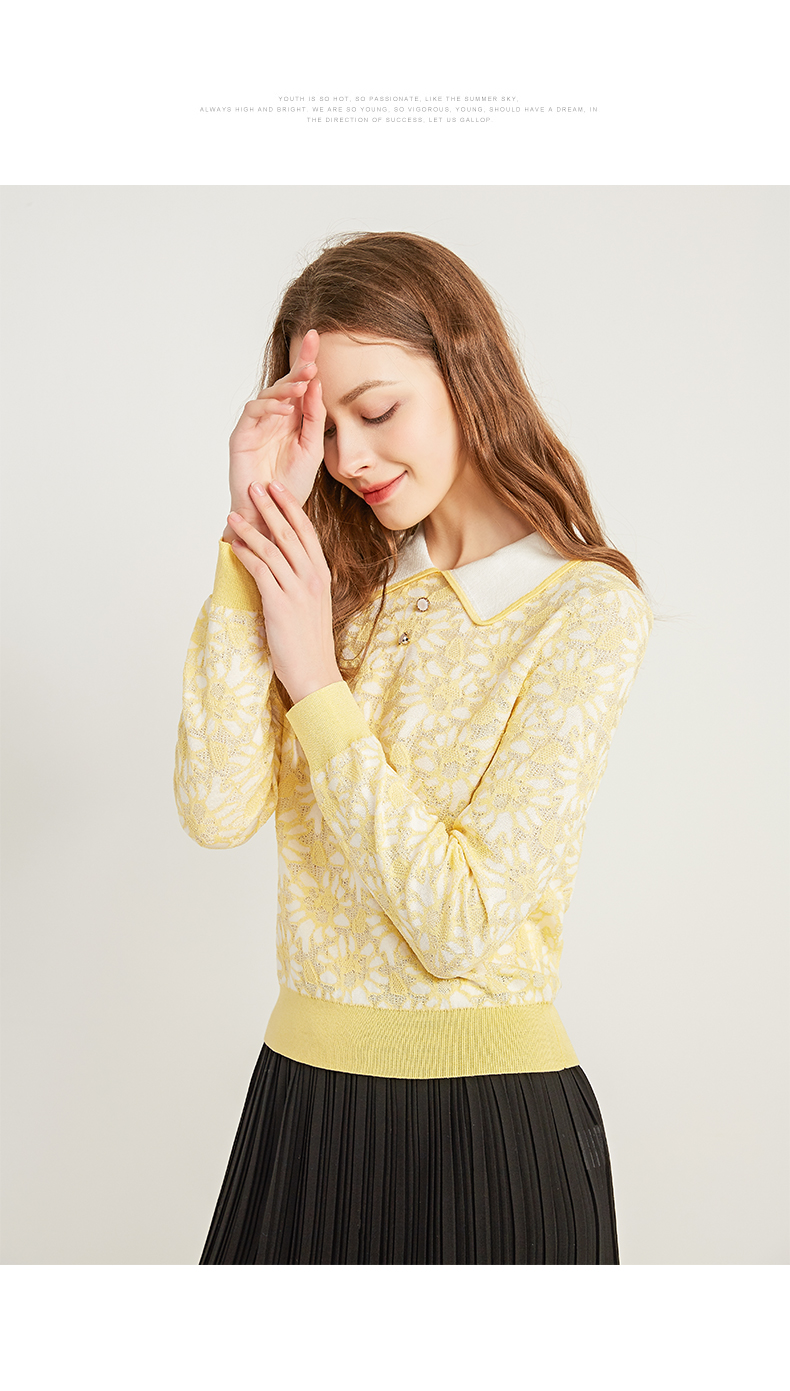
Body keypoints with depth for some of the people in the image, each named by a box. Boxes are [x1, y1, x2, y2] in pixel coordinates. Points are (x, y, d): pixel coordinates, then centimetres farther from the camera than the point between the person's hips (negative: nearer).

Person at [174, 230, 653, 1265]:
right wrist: (252, 532, -12)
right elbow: (216, 811, -11)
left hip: (488, 1118, -4)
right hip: (301, 1095, 5)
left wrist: (317, 682, -16)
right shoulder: (351, 583, 4)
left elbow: (463, 921, -18)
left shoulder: (586, 607, -10)